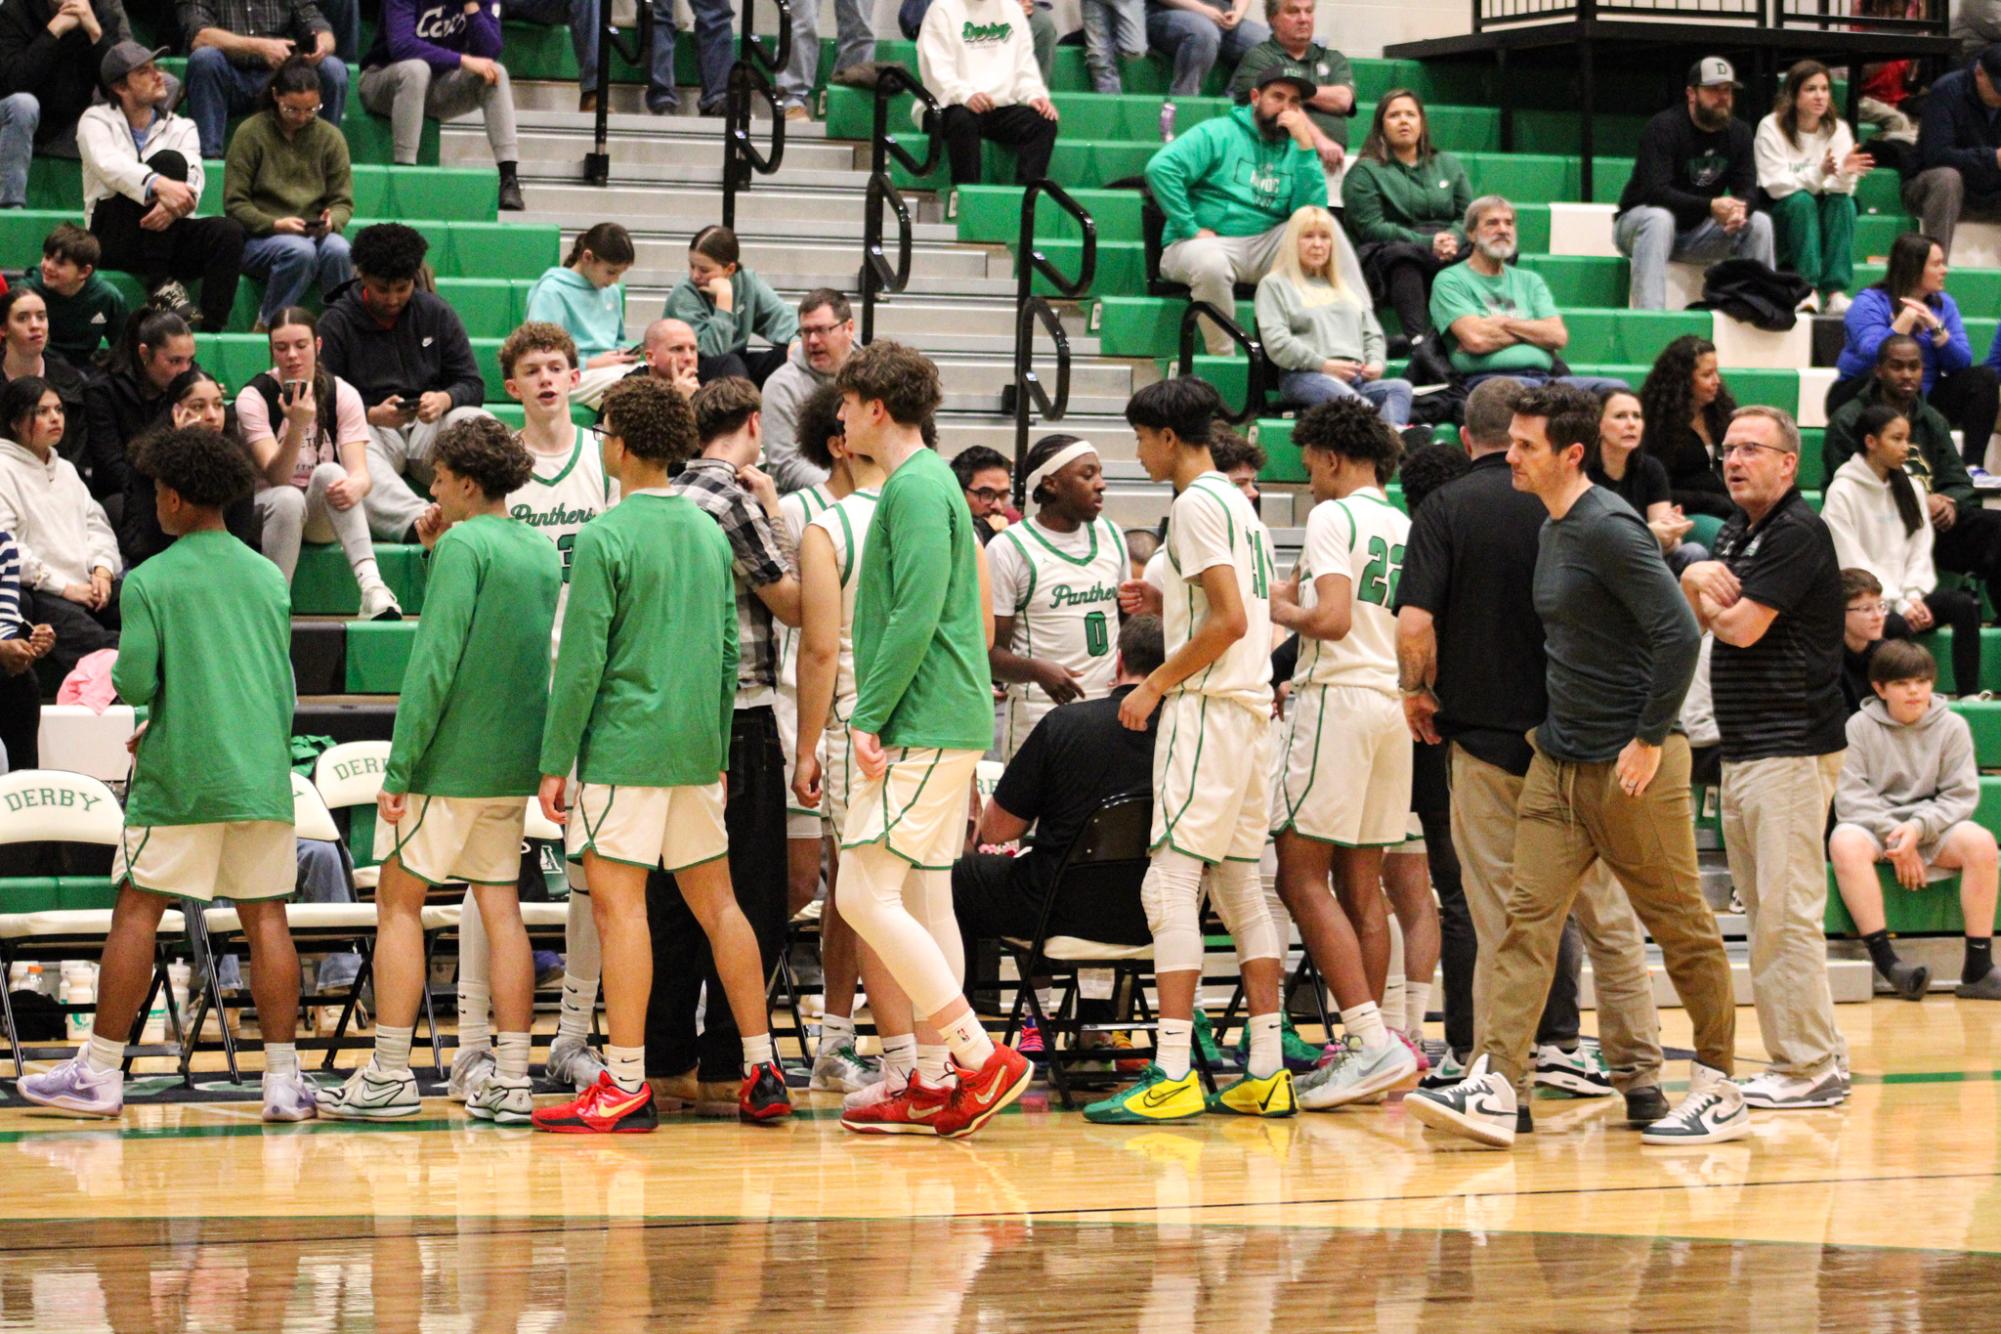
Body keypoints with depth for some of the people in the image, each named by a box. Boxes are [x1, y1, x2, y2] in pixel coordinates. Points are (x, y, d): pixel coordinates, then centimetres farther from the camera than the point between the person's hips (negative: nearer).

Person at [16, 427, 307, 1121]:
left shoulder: (150, 581, -5)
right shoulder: (269, 577, 10)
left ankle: (99, 1073, 4)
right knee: (265, 917, 4)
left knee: (137, 910, 2)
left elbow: (134, 683, -10)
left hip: (179, 778, -4)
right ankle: (283, 1078, 1)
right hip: (263, 775, 4)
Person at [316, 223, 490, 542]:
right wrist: (373, 415, -20)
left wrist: (444, 399, -15)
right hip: (371, 428, -3)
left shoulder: (437, 314, 12)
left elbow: (473, 385, 9)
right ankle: (419, 522, -63)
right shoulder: (336, 324, 4)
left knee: (479, 424, -29)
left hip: (428, 426, 3)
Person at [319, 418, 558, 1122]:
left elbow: (435, 660, -17)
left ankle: (389, 1075, 2)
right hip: (514, 761, 7)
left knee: (399, 904, 2)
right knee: (501, 908, 7)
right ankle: (511, 1079, 4)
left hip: (449, 759, -7)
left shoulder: (465, 544, -12)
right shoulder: (542, 552, 12)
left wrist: (398, 768, -16)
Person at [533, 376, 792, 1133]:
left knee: (619, 905, -5)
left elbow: (581, 663, -12)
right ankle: (762, 1072, 12)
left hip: (624, 748, -7)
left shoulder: (605, 539, -10)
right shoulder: (710, 533, 11)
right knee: (716, 903, 11)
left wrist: (555, 763, -6)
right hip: (696, 749, 7)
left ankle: (627, 1086, -7)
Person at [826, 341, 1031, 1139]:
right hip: (945, 725, 10)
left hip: (922, 730, -10)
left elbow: (915, 616, -21)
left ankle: (982, 1058, -13)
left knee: (867, 896, -12)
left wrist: (869, 716, -17)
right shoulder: (926, 483, 19)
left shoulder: (916, 488, -12)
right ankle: (935, 1083, 11)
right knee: (923, 900, 10)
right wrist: (876, 715, 18)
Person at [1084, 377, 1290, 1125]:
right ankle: (1267, 1073, 10)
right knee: (1238, 883, 11)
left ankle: (1171, 1074, -17)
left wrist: (1157, 685, -13)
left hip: (1208, 707, -10)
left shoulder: (1197, 504, -11)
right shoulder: (1237, 503, 18)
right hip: (1250, 703, 10)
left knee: (1171, 884, -12)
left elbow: (1231, 619, -19)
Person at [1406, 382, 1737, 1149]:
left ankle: (1720, 1091, 13)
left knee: (1680, 925, 3)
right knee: (1529, 915, -2)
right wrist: (1554, 726, 18)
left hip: (1629, 767, -9)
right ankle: (1494, 1090, -8)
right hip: (1559, 761, 9)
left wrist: (1649, 740, -19)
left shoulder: (1609, 530, -16)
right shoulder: (1552, 531, 12)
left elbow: (1678, 633, -21)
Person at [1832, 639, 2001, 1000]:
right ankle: (1886, 962, -38)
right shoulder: (1860, 727, 0)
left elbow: (1960, 795, -4)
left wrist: (1917, 828, -20)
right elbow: (1850, 795, -8)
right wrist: (1892, 835, -19)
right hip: (1873, 827, -1)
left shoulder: (1952, 727, 3)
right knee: (1844, 842, -35)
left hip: (1933, 827, 1)